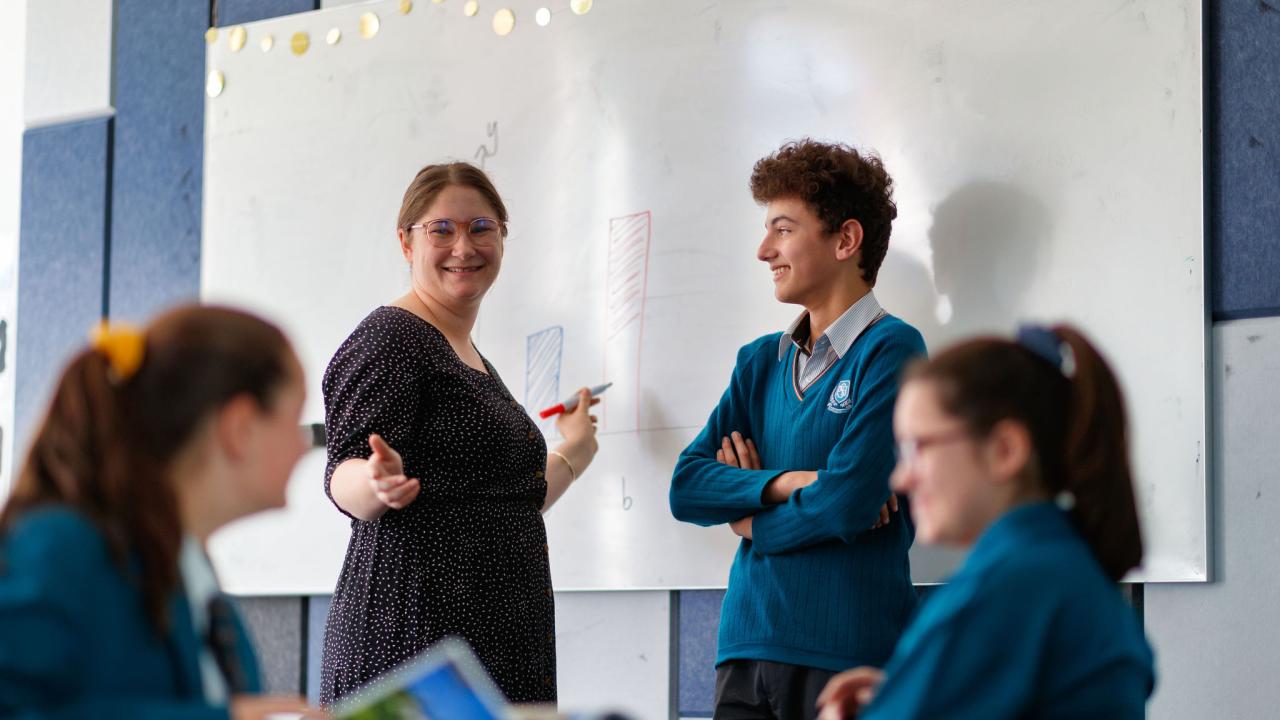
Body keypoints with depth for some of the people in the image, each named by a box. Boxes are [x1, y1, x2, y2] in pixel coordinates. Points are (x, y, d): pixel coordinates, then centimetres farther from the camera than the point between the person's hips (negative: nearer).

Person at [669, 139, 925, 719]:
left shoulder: (891, 350, -5)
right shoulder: (760, 361, 15)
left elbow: (849, 502, -15)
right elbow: (686, 487, 6)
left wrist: (751, 519, 2)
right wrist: (785, 484, -11)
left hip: (850, 655, -5)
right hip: (747, 646, 5)